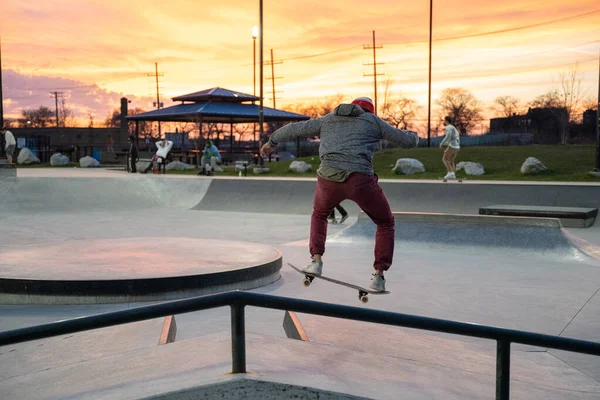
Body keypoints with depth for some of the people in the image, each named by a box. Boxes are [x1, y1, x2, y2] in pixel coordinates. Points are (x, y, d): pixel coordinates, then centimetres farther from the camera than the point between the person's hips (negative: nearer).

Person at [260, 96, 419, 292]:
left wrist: (271, 141, 47)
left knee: (319, 214, 35)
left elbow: (294, 128, 31)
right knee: (385, 223, 21)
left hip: (328, 179, 3)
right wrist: (413, 135, 47)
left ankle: (316, 260, 20)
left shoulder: (327, 120, 25)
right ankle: (378, 277, 13)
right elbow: (408, 141, 22)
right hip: (360, 180, -2)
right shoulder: (373, 121, 18)